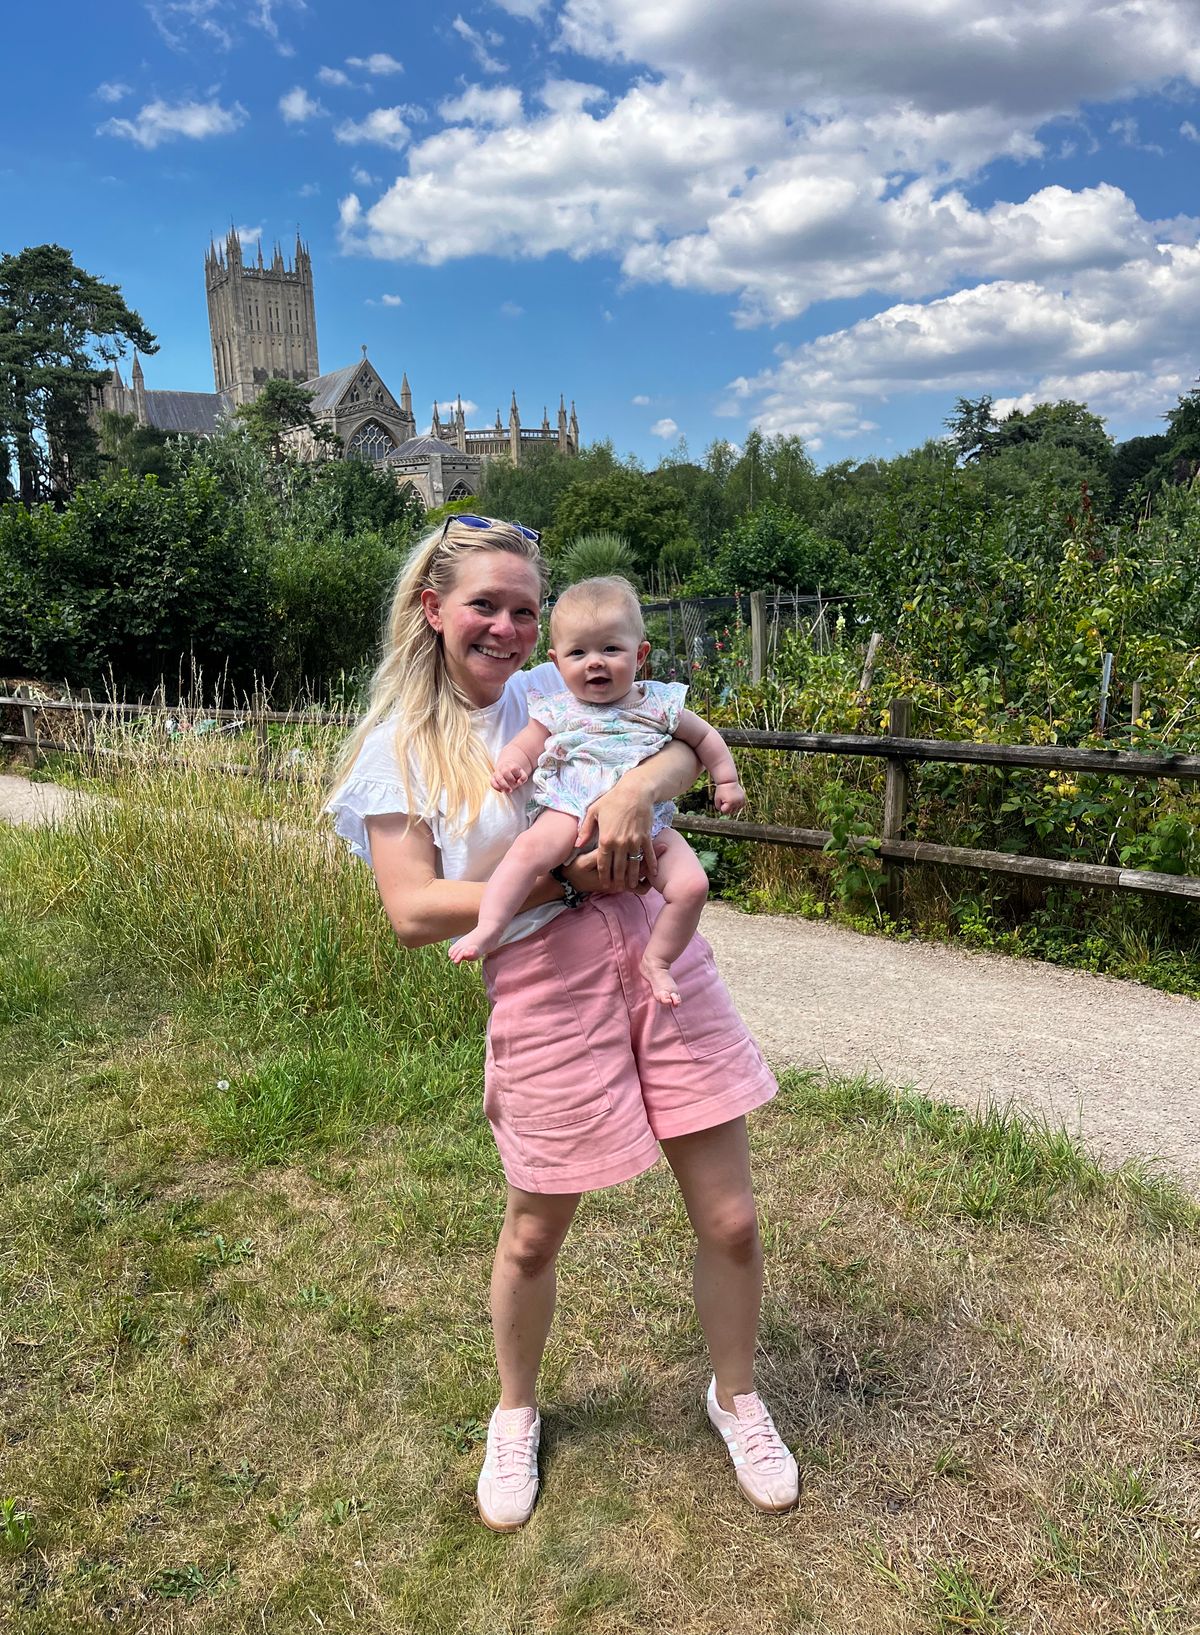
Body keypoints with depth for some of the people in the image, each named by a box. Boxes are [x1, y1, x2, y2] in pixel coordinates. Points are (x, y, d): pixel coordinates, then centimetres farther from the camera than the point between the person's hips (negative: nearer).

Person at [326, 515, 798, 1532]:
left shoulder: (561, 692, 7)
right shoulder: (399, 748, 0)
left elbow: (686, 741, -6)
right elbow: (414, 912, -10)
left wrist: (633, 794, -28)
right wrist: (567, 879, -17)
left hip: (659, 958, 3)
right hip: (545, 991, -2)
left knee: (730, 1220, 9)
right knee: (535, 1234, 18)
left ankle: (737, 1398, 41)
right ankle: (516, 1416, 49)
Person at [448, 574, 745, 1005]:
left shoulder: (658, 704, 10)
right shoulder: (556, 711, 7)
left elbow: (704, 736, 22)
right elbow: (522, 747, 9)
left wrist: (727, 781, 18)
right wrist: (510, 764, -13)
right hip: (573, 815, -2)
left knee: (692, 884, -16)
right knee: (530, 846, -32)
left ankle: (656, 960, 2)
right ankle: (488, 928, -29)